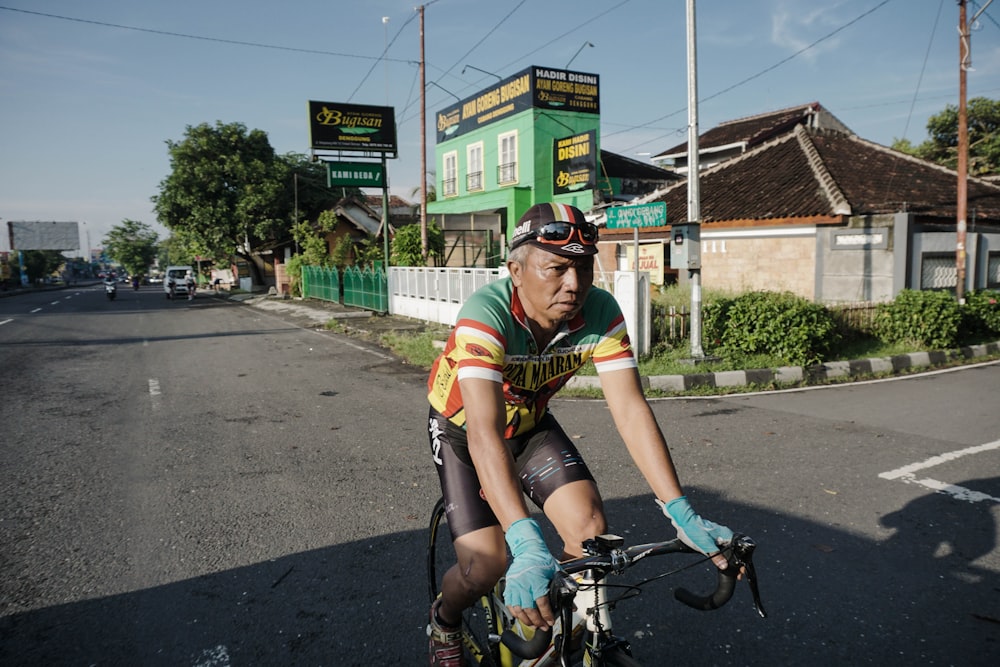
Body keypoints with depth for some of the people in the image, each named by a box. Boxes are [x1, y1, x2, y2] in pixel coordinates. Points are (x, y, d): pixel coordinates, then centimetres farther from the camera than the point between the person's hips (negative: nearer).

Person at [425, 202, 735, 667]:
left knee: (591, 530, -15)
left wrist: (682, 514, -34)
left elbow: (630, 410, -27)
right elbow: (484, 434, -45)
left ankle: (562, 627, 17)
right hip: (461, 427, -3)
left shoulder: (601, 312, -24)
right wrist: (526, 543, -55)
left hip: (530, 424, 4)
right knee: (487, 565, -13)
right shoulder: (486, 314, -37)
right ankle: (444, 620, 25)